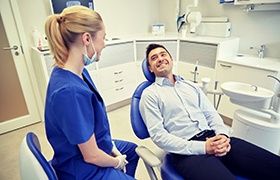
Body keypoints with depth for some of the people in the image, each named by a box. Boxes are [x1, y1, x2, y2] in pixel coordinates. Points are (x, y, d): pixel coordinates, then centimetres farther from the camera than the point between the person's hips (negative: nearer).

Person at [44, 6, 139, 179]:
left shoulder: (79, 72, -10)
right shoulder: (70, 91, -37)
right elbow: (91, 156, -27)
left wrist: (112, 146, 0)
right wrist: (118, 162, -8)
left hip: (94, 145, 8)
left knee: (133, 150, 28)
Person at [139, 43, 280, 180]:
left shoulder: (190, 86, 19)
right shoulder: (150, 94, 2)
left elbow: (211, 114, 17)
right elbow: (158, 135, -7)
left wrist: (223, 135, -6)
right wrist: (203, 147, -14)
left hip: (213, 138, 6)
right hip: (188, 152, -5)